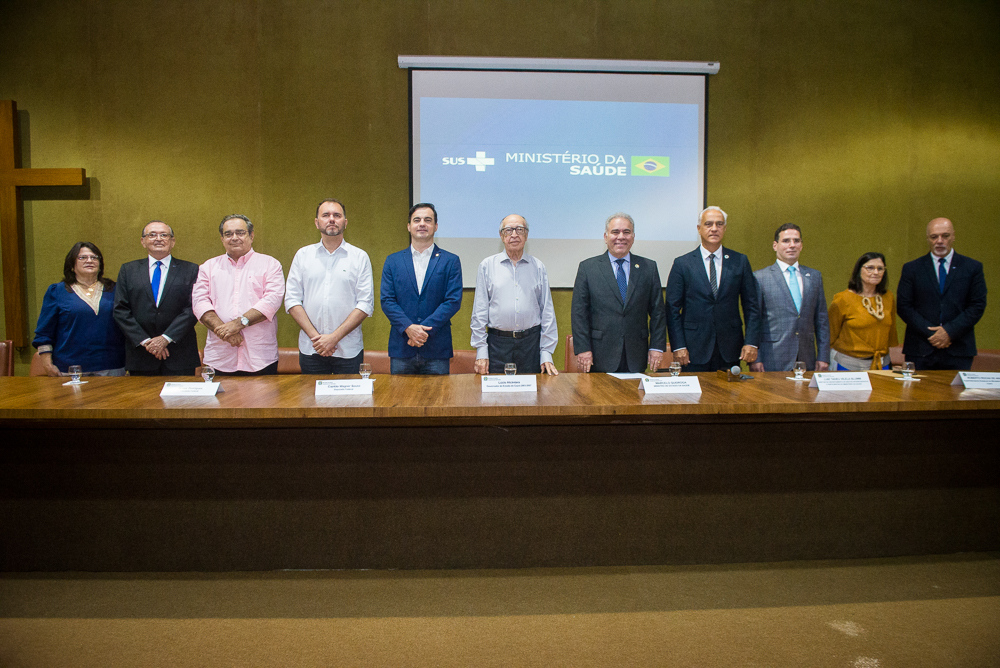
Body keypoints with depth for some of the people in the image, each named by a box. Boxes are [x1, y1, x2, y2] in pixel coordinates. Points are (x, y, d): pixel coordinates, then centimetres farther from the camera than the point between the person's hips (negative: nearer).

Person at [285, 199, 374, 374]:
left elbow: (366, 304, -4)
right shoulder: (303, 255, 8)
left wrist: (334, 337, -12)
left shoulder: (360, 257, 2)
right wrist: (315, 336, -9)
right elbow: (292, 300, 3)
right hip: (310, 350, 2)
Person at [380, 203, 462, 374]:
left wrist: (425, 329, -13)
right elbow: (386, 300, 2)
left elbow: (454, 301, -4)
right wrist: (408, 327, -14)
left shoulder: (451, 261, 4)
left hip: (437, 349, -1)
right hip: (401, 347, 1)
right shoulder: (393, 261, 9)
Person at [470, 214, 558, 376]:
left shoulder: (538, 267, 7)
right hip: (497, 342, -1)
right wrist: (481, 351, -3)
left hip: (531, 343, 1)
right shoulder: (487, 266, 4)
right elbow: (479, 311, 3)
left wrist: (547, 353, 0)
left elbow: (547, 311, 6)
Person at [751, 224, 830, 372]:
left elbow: (822, 320, 14)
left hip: (807, 360, 4)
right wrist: (754, 359, -7)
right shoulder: (760, 277, 0)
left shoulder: (815, 276, 13)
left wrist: (823, 357, 8)